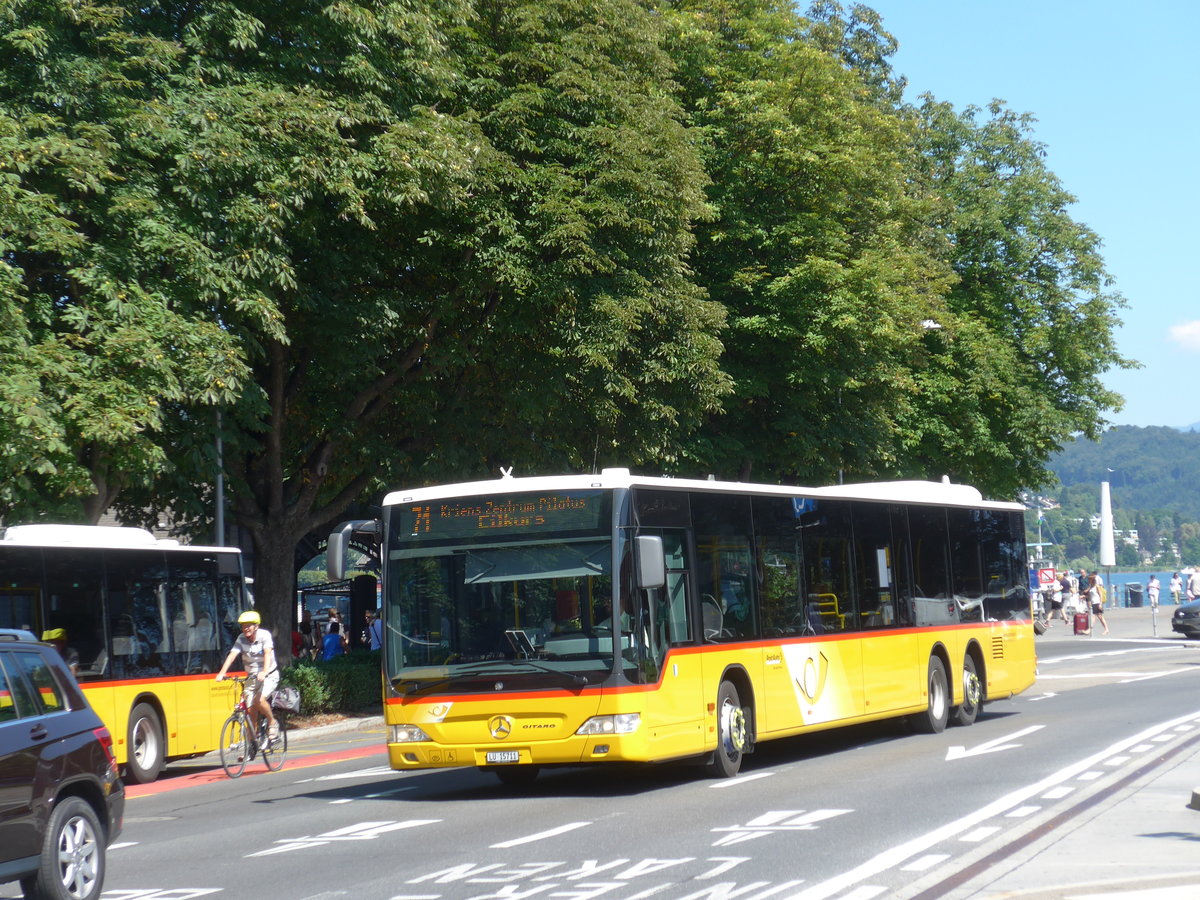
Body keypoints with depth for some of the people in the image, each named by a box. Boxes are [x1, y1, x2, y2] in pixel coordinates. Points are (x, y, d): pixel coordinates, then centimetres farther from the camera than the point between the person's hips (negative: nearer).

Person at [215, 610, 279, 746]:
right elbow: (232, 655, -18)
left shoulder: (264, 635, -15)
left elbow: (268, 654, -29)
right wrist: (222, 673, -34)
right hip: (251, 677, 4)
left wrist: (264, 672, -46)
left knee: (259, 700, -29)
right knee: (251, 710, -2)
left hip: (269, 676, -4)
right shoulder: (241, 639, -6)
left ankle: (272, 722, -3)